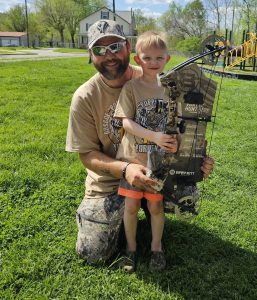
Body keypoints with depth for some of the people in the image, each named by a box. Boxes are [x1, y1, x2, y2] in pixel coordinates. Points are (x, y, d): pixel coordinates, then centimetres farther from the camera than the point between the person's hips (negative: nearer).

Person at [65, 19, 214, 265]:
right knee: (92, 252, -5)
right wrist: (124, 169, -32)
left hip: (152, 171, 2)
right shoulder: (84, 97, -16)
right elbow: (87, 154, -14)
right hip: (109, 180, -1)